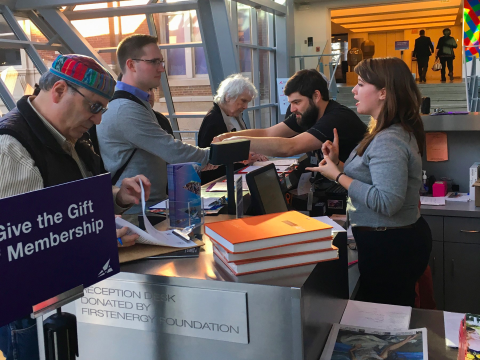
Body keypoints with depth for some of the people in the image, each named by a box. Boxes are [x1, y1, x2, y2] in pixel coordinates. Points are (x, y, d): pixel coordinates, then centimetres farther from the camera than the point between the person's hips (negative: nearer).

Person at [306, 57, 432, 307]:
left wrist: (338, 176, -22)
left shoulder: (388, 141, -22)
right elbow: (370, 179, 13)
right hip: (398, 240, 10)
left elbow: (387, 202, -29)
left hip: (389, 246, -10)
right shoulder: (389, 133, 10)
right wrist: (339, 163, 2)